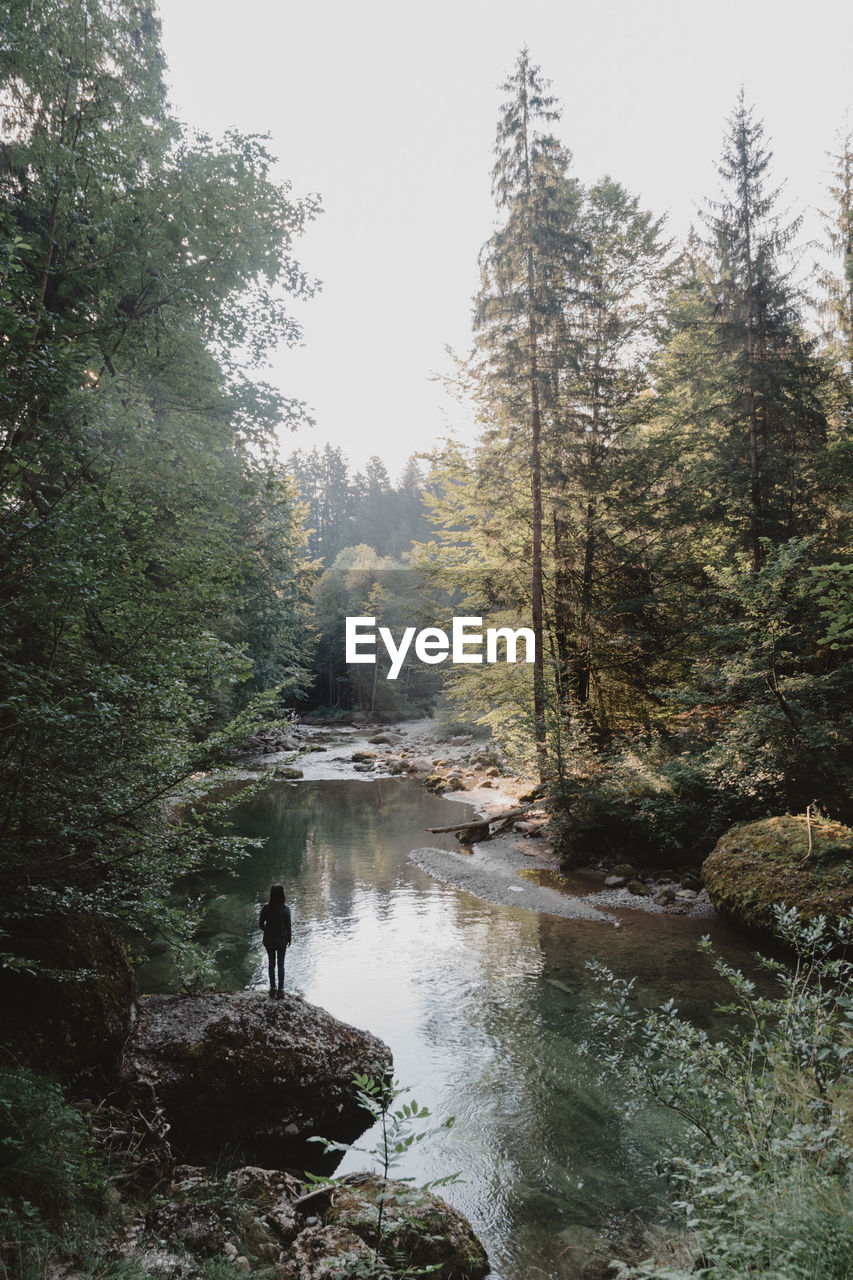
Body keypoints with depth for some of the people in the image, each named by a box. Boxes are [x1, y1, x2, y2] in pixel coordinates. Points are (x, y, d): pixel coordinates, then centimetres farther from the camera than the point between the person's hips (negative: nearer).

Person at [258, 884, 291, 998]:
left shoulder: (266, 908, -14)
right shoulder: (285, 909, -18)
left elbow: (260, 924, -8)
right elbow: (288, 926, -11)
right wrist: (289, 939, 4)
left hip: (269, 940, 1)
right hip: (281, 940, -1)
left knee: (271, 963, 17)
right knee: (281, 964, 12)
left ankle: (272, 988, 25)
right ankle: (281, 990, 17)